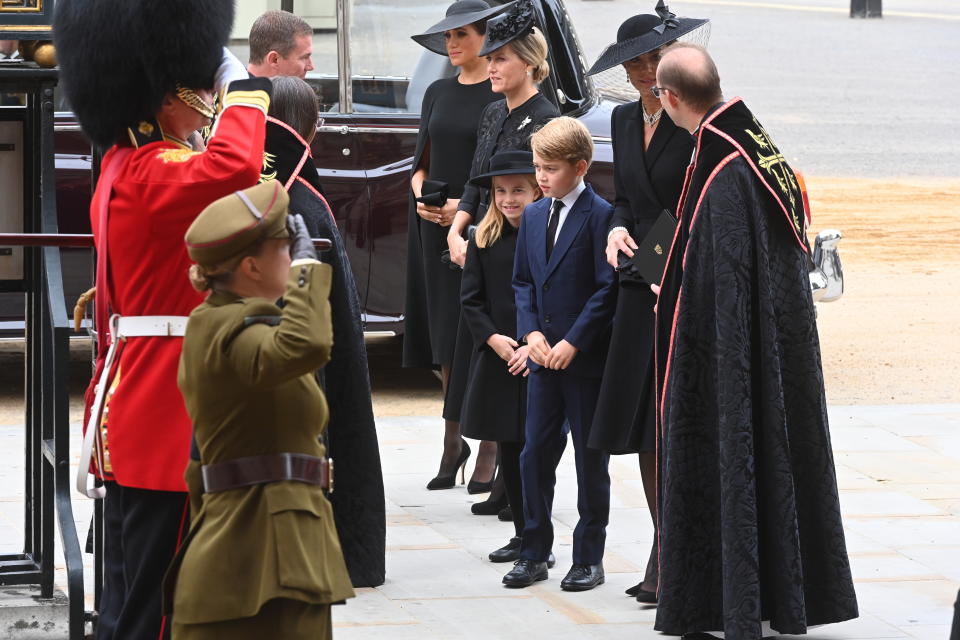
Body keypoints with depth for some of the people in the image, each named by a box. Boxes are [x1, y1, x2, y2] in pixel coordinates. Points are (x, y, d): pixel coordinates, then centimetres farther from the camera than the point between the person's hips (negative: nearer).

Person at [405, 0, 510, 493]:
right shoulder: (438, 94, 13)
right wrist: (421, 198, -3)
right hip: (437, 229, 5)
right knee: (446, 341, 5)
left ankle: (490, 451, 1)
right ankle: (453, 443, 14)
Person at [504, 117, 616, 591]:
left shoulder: (600, 215, -10)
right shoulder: (534, 216, 10)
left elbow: (607, 289, -12)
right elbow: (523, 280, 14)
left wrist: (573, 342, -16)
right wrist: (531, 331, -2)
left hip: (586, 357, -6)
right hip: (543, 356, 6)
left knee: (590, 460, 4)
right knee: (534, 454, 7)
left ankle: (589, 559, 11)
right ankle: (534, 554, 17)